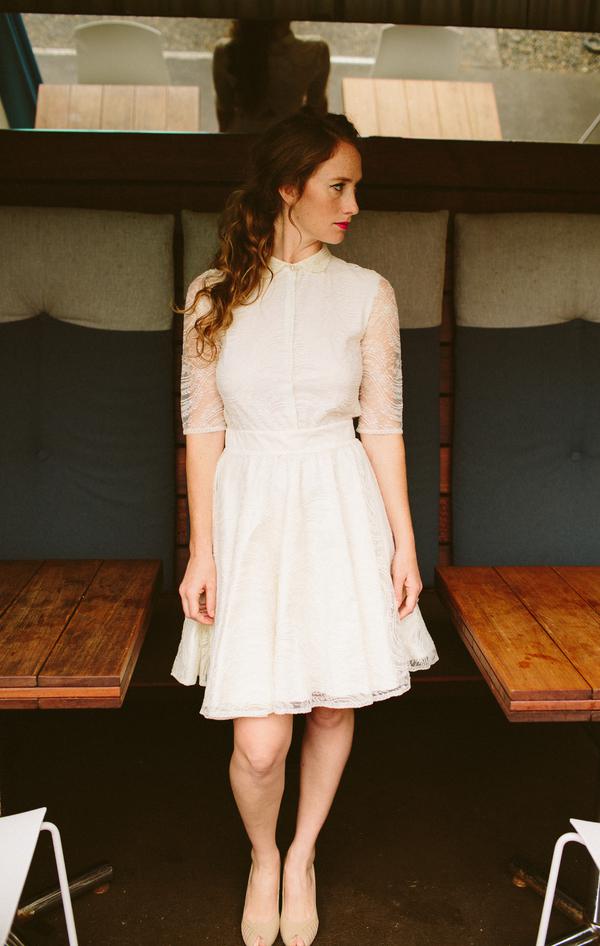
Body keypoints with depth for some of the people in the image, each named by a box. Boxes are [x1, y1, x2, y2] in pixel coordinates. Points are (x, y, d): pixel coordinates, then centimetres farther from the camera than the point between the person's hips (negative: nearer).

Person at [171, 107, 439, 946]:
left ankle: (303, 857, 38)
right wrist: (201, 550, -3)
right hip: (250, 514, -1)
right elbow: (203, 427, 1)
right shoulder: (213, 294, 2)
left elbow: (383, 422, 3)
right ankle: (262, 857, 30)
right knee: (260, 741, -4)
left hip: (342, 512, 2)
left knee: (334, 708, 10)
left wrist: (404, 541, 1)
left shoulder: (367, 292, 3)